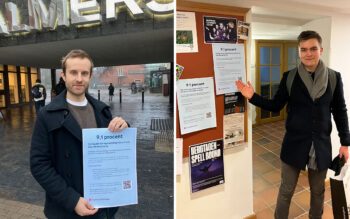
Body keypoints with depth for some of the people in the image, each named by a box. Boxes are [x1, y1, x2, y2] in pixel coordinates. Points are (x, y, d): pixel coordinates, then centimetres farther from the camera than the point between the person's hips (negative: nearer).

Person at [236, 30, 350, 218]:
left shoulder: (334, 77, -3)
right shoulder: (289, 77, -6)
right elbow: (275, 106, -1)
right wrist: (252, 97, -14)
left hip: (322, 144, 1)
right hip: (294, 144, -1)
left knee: (318, 190, 20)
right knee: (286, 191, 12)